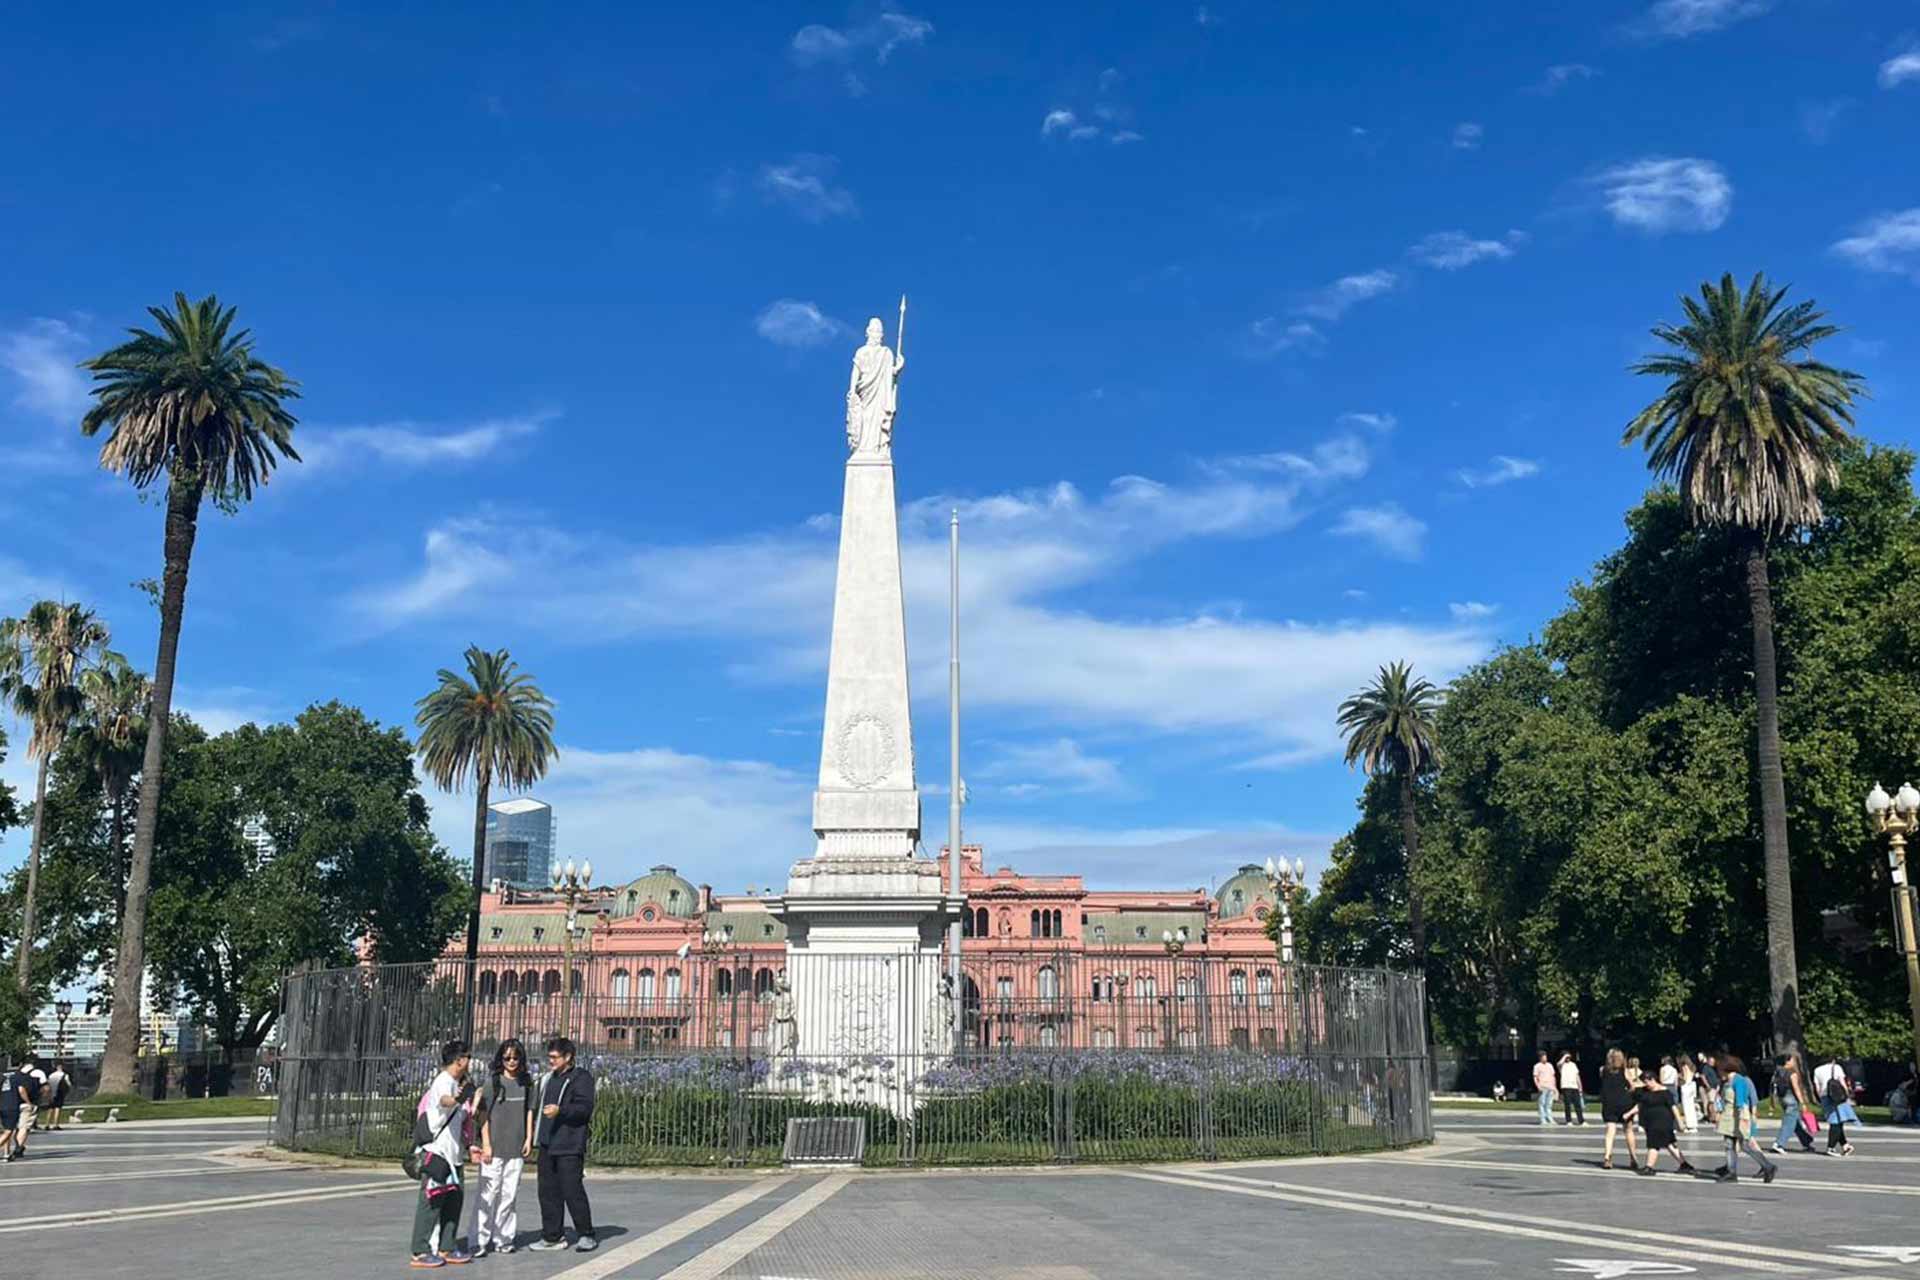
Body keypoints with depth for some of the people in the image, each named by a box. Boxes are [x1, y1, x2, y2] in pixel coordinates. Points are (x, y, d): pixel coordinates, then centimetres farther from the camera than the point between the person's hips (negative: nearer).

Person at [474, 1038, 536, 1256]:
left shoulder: (526, 1083, 10)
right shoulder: (492, 1081, -1)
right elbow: (484, 1115, -2)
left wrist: (529, 1139, 5)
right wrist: (486, 1144, -8)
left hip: (516, 1148, 3)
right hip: (494, 1147, -3)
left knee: (509, 1194, 6)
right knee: (489, 1193, -5)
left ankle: (503, 1239, 14)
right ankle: (480, 1241, 0)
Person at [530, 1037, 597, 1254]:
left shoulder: (581, 1077, -6)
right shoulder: (549, 1079, 20)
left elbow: (585, 1107, -17)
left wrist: (560, 1110, -30)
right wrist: (536, 1134, 20)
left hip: (569, 1147, -8)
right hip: (547, 1144, 8)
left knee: (572, 1190, -9)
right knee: (548, 1191, 9)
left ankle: (586, 1235, 0)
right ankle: (553, 1235, 18)